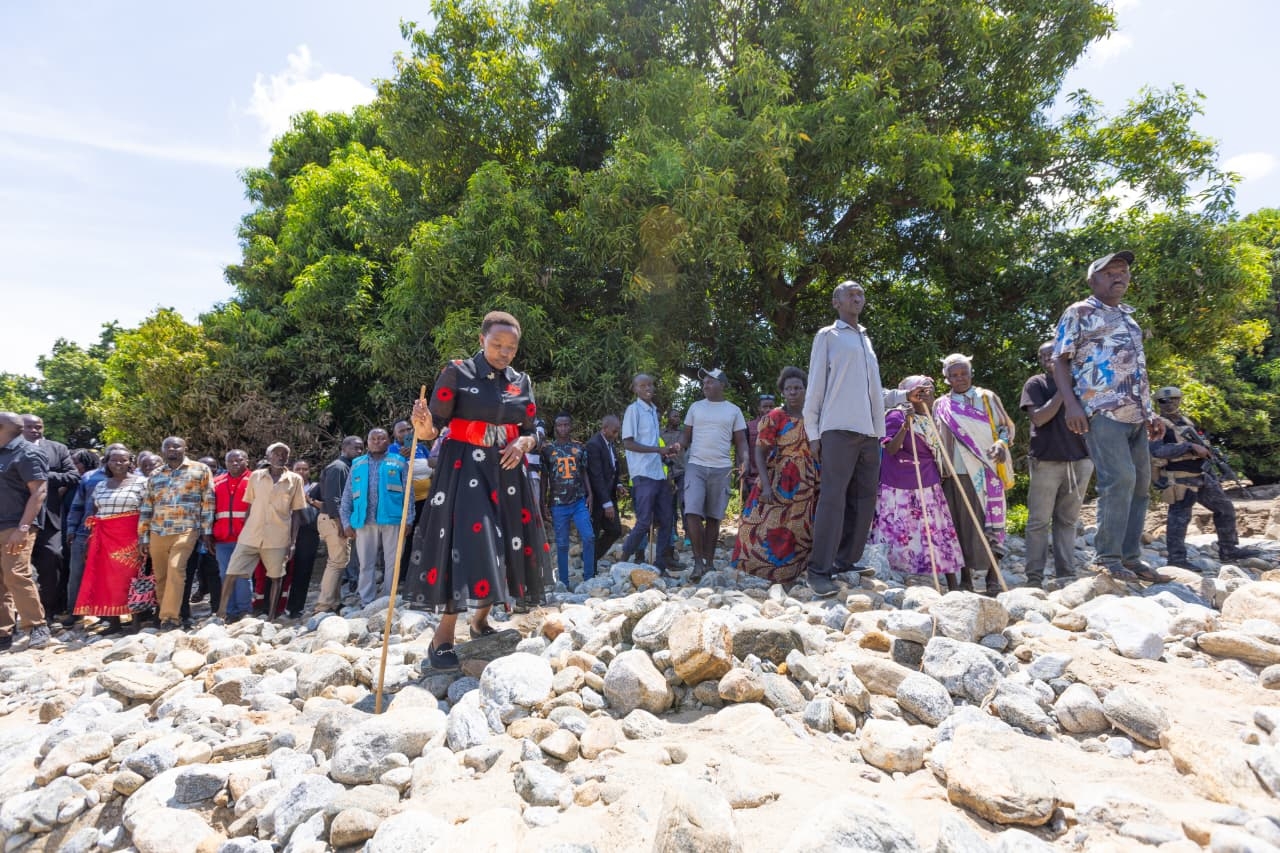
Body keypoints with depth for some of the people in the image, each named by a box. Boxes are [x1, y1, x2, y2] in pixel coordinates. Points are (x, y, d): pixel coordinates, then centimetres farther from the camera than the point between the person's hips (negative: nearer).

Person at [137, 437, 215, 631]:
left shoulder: (200, 470, 3)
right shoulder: (155, 475, 13)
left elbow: (208, 501, 0)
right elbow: (145, 507, 15)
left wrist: (207, 531, -4)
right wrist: (143, 536, 10)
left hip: (186, 530, -4)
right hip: (157, 532, 5)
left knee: (176, 569, -18)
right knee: (160, 576, 9)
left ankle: (169, 617, -15)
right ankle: (164, 613, 23)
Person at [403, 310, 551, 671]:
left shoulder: (521, 382, 9)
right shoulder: (457, 372, -5)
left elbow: (532, 431, 14)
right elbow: (433, 428, -7)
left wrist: (524, 443, -9)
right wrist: (423, 427, -30)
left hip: (507, 472, 6)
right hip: (465, 470, -5)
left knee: (504, 546, 8)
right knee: (466, 544, -15)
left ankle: (480, 619, 29)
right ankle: (443, 637, -3)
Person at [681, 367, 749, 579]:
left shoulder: (734, 411, 9)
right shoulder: (695, 407, 11)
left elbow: (740, 441, 8)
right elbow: (687, 437, 11)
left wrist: (744, 461, -10)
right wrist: (679, 446, -11)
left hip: (722, 469, 0)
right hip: (696, 466, 0)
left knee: (714, 517, 6)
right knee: (692, 513, -13)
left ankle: (709, 562, 15)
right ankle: (698, 561, -5)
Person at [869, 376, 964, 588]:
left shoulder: (931, 419, 11)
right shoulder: (896, 416, -8)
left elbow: (934, 452, 21)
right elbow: (890, 450, -17)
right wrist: (905, 426, -28)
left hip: (929, 485, 6)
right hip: (900, 487, -5)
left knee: (940, 531, 3)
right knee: (901, 535, 0)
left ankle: (953, 586, 10)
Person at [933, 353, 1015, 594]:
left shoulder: (987, 398, 10)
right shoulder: (940, 406, 12)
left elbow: (1006, 426, 12)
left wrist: (1001, 443, -9)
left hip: (986, 471, -1)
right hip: (956, 474, 1)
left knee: (989, 522, -5)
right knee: (961, 524, 1)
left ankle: (993, 578, 0)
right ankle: (965, 579, 9)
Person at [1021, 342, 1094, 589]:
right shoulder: (1036, 384, 3)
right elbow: (1038, 418, -9)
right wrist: (1062, 391, -11)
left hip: (1079, 459, 4)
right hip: (1046, 460, -4)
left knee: (1067, 521, 6)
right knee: (1039, 521, -3)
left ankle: (1066, 575, 11)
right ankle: (1034, 577, 1)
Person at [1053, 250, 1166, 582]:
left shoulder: (1129, 318, 24)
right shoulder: (1079, 313, 3)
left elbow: (1138, 370, 27)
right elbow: (1060, 360, -4)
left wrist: (1151, 412, 21)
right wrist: (1071, 404, -16)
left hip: (1136, 415, 8)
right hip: (1102, 411, -8)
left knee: (1140, 483, 6)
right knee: (1119, 479, -17)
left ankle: (1130, 557, 14)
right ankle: (1108, 558, -10)